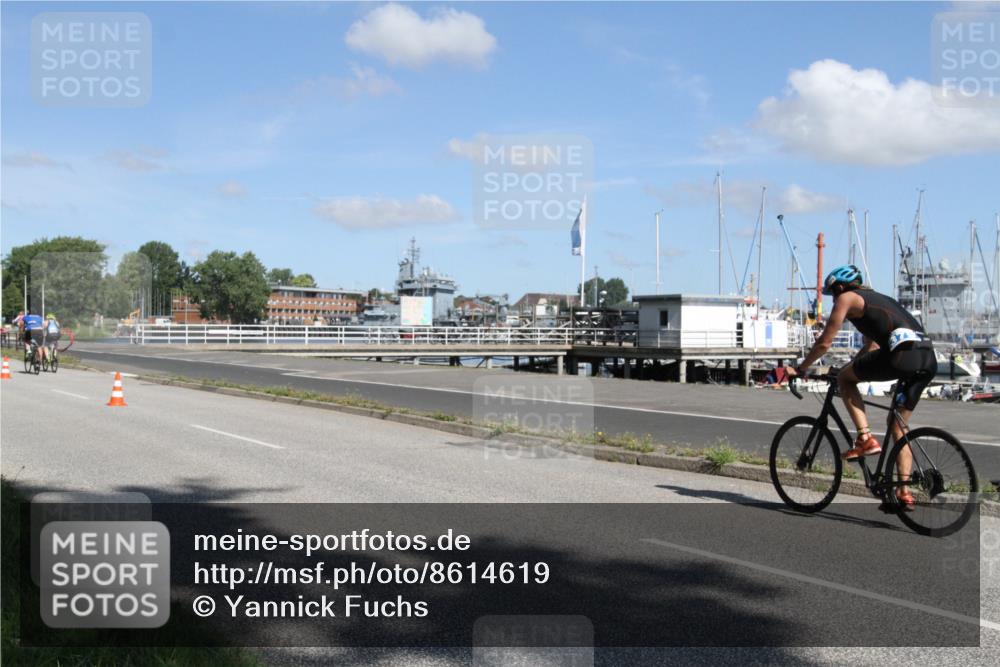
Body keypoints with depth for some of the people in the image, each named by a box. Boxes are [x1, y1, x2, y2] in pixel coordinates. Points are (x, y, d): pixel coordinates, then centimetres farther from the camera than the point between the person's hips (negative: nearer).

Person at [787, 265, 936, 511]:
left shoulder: (847, 298, 11)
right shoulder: (877, 299, 35)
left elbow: (824, 343, 9)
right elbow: (871, 346, 44)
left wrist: (800, 369, 19)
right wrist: (852, 367, 52)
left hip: (903, 352, -8)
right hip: (928, 358, 8)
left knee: (844, 378, 12)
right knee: (898, 426, 16)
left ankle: (865, 439, 1)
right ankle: (904, 492, 13)